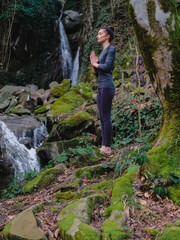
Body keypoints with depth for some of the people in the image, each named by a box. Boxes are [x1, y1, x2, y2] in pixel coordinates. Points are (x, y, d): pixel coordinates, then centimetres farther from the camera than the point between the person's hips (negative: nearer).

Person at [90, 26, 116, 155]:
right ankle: (104, 146, 13)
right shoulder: (103, 51, 22)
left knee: (106, 117, -8)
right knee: (102, 118, 8)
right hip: (101, 87, 9)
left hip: (107, 86, -9)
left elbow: (106, 66, -18)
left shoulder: (111, 49, -4)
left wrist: (96, 64, 0)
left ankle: (107, 147, -4)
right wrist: (94, 64, 5)